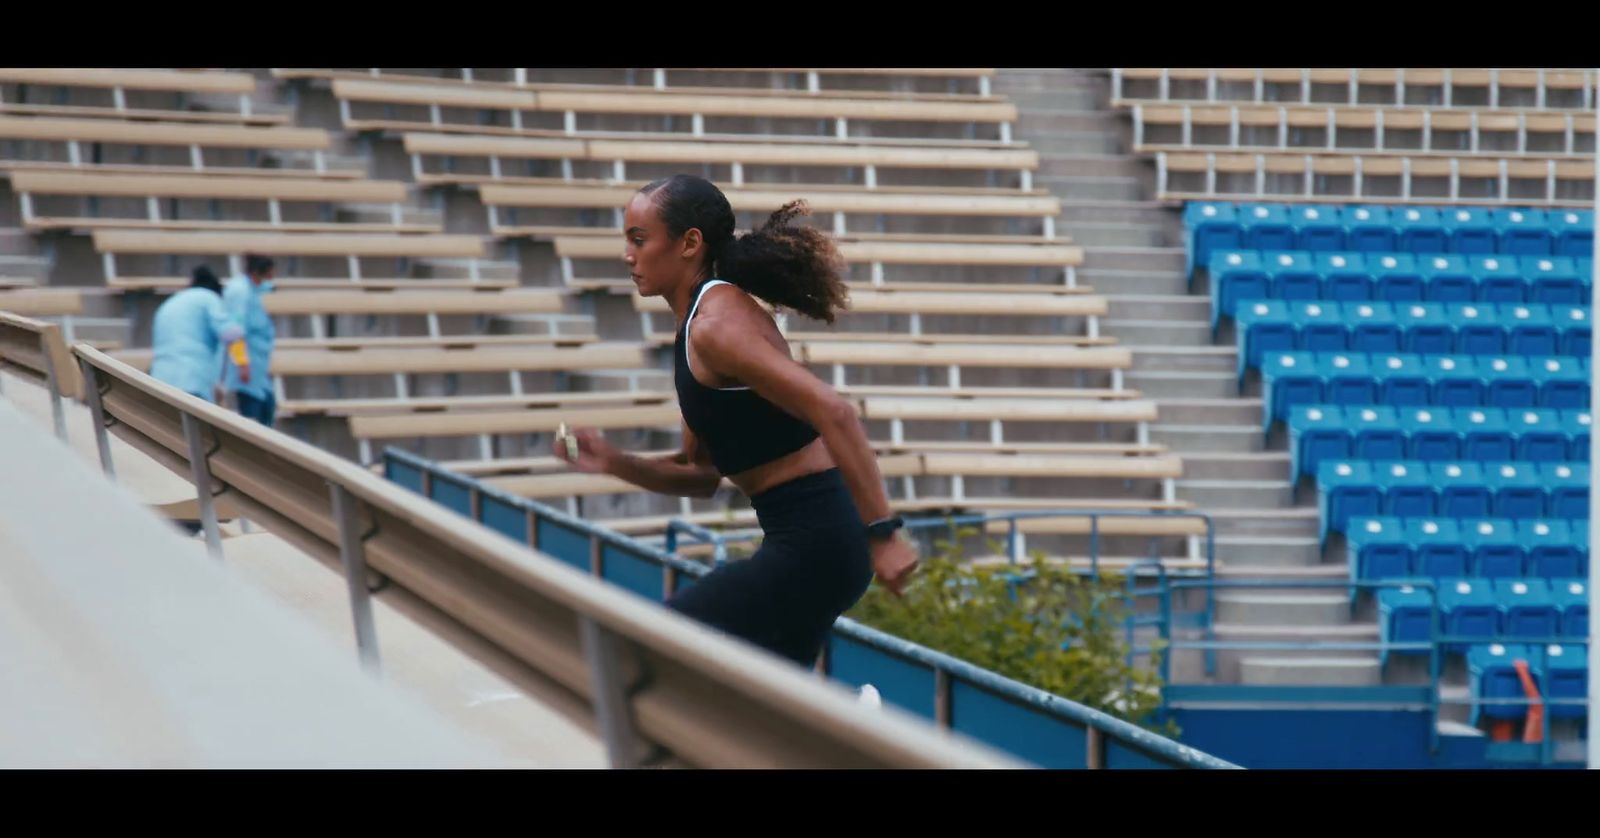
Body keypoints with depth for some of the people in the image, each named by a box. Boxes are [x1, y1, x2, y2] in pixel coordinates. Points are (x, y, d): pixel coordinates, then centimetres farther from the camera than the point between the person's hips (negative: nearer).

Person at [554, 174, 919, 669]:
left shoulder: (716, 325, -15)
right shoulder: (697, 327, 15)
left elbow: (832, 411, -25)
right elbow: (702, 475, 20)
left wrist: (883, 531, -27)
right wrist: (613, 463, 5)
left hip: (811, 544, -10)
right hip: (801, 541, 10)